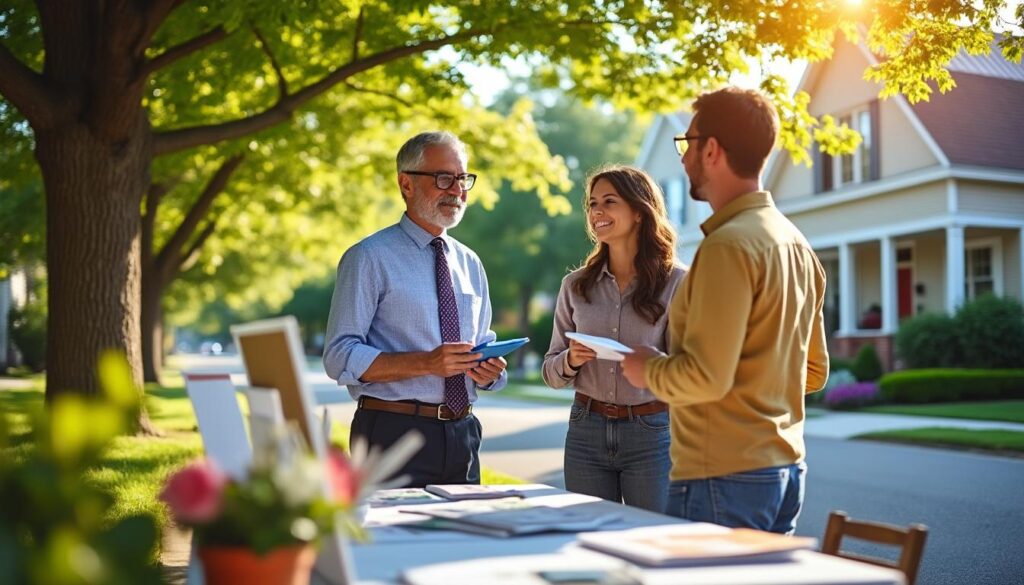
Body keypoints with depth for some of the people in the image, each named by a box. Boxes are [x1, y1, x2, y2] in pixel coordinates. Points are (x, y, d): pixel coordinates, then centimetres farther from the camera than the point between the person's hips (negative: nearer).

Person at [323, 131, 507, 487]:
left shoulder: (470, 263, 13)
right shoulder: (370, 258, -6)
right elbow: (340, 357, -13)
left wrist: (488, 370, -4)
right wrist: (425, 363, -23)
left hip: (462, 434, 6)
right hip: (395, 432, -5)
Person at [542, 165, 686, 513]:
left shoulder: (676, 282, -4)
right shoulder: (576, 286, 6)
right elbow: (552, 373, 9)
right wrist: (571, 361, -11)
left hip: (652, 432, -3)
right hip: (586, 429, 3)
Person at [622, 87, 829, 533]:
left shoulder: (728, 245, -17)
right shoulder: (797, 244, 11)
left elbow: (706, 378, -23)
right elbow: (813, 373, 17)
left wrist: (648, 370, -3)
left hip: (725, 479, -9)